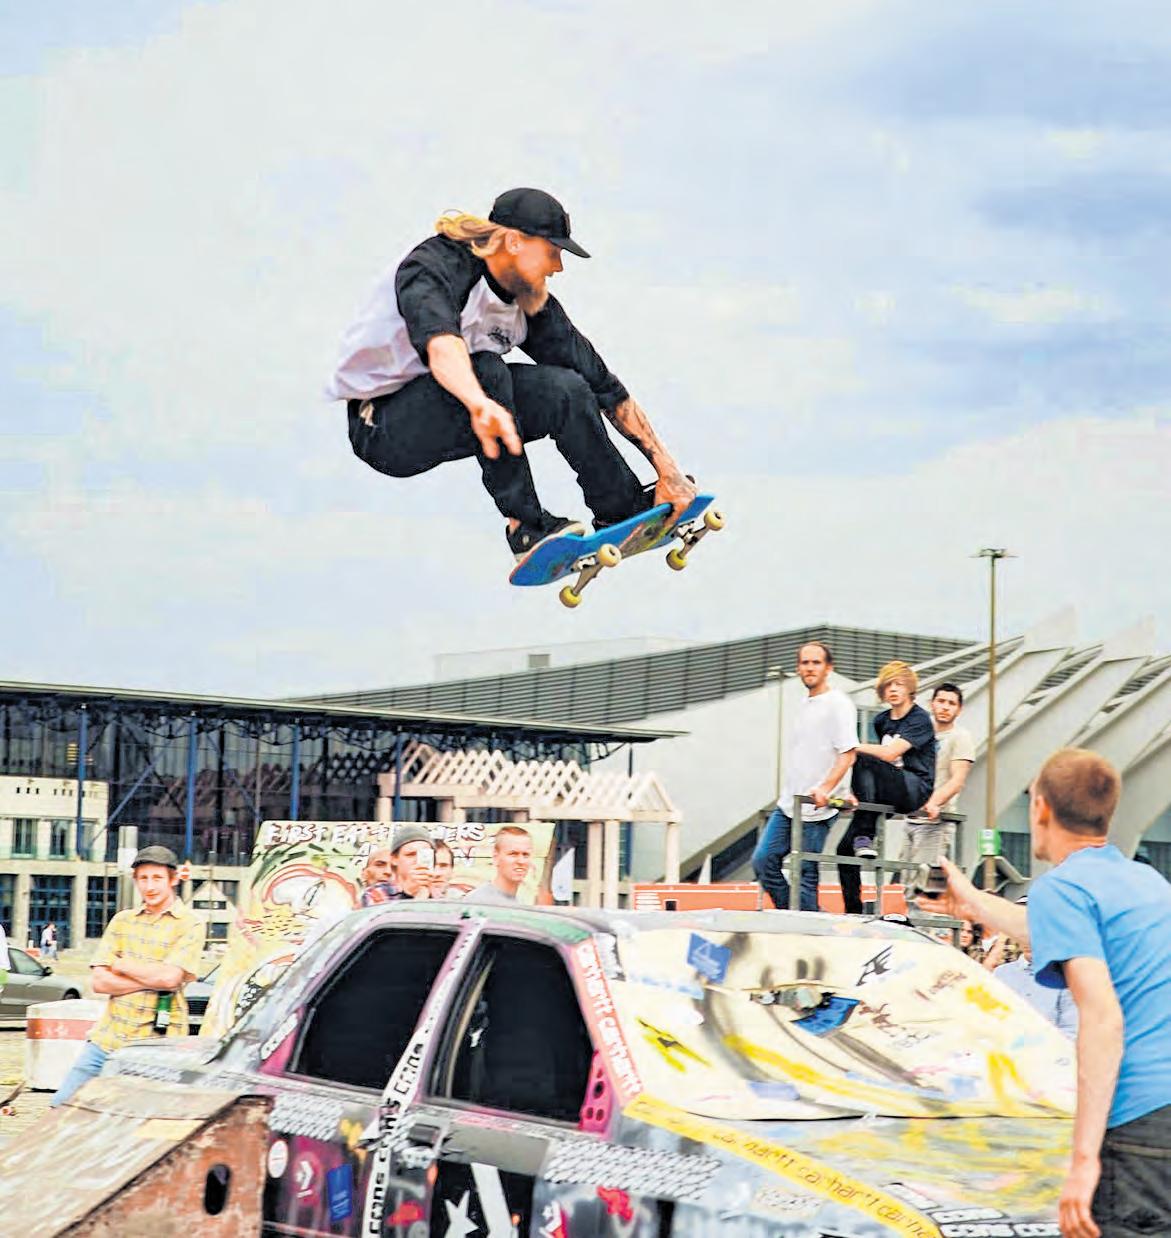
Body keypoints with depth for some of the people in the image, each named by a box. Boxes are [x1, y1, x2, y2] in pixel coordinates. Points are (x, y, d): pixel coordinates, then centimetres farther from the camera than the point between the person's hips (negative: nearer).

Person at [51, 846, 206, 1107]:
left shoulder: (190, 925, -1)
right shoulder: (122, 921, 12)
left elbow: (169, 977, -15)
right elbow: (100, 982, 2)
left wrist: (119, 964, -3)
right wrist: (152, 979, -9)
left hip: (157, 1045, -5)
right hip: (107, 1037, 5)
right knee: (62, 1104, 4)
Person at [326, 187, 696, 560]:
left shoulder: (530, 300, -2)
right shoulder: (433, 267, -23)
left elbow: (602, 383, -1)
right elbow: (439, 338, -46)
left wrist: (666, 469, -7)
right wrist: (480, 403, -66)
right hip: (381, 428, -7)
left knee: (566, 389, -11)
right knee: (486, 369, -31)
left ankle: (623, 508, 6)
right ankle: (525, 526, -26)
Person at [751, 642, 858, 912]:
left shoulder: (838, 704, -9)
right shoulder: (803, 703, 16)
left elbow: (848, 753, -17)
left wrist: (825, 788, -27)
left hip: (816, 808, -8)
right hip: (788, 804, 8)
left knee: (806, 874, -5)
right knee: (763, 860, 2)